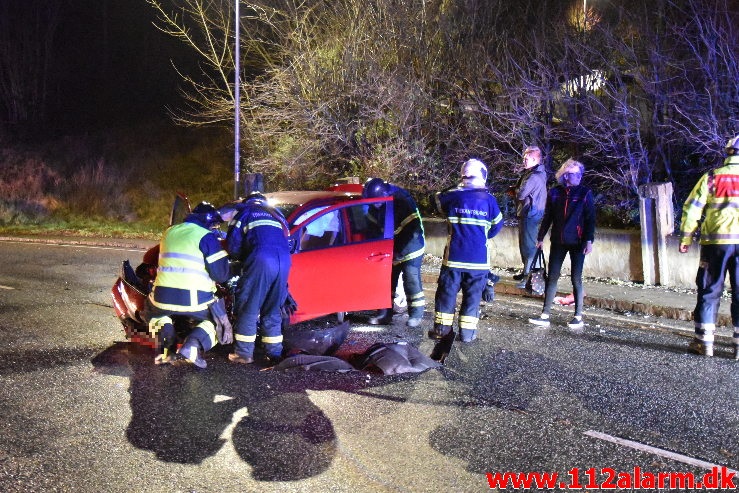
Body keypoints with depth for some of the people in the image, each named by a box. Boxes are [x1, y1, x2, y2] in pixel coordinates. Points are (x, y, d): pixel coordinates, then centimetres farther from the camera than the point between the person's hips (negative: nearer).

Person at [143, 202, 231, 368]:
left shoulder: (169, 232, 17)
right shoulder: (206, 236, -4)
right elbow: (221, 273, -7)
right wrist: (231, 271, 13)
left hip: (163, 297, 5)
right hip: (194, 300, -5)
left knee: (151, 310, 37)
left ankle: (166, 345, 7)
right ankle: (193, 345, -11)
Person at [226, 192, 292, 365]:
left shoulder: (246, 210, 20)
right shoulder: (277, 214, 34)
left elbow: (232, 243, 11)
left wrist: (242, 257, 30)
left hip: (261, 261, -5)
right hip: (284, 263, 5)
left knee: (248, 309, 3)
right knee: (273, 311, 13)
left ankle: (243, 353, 5)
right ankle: (275, 353, 14)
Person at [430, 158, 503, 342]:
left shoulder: (453, 196, -4)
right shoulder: (489, 199, -3)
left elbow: (438, 199, 18)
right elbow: (497, 225, 8)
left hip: (454, 256, 0)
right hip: (479, 258, 0)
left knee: (446, 292, 9)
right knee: (473, 295, 9)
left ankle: (442, 329, 14)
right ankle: (467, 332, 10)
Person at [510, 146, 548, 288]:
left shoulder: (534, 176, -20)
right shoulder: (534, 173, 15)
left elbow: (521, 194, -23)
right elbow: (524, 192, 18)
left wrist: (514, 190, -1)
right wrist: (516, 190, -1)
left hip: (530, 214, -11)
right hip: (528, 213, 11)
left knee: (529, 245, -7)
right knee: (525, 244, 19)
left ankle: (530, 277, -3)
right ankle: (526, 272, 31)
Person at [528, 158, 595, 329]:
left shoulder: (585, 193, -3)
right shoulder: (554, 193, 5)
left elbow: (590, 219, -5)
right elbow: (547, 217, 11)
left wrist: (589, 240, -13)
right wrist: (540, 237, 10)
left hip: (577, 243, -3)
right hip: (558, 242, 3)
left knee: (576, 278, 2)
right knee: (552, 277, 3)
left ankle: (578, 317, 12)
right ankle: (545, 316, 8)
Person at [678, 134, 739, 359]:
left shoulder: (712, 177, 3)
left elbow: (692, 208, -1)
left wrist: (685, 238, 4)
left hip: (715, 241, 0)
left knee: (709, 291, 8)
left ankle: (704, 341, 11)